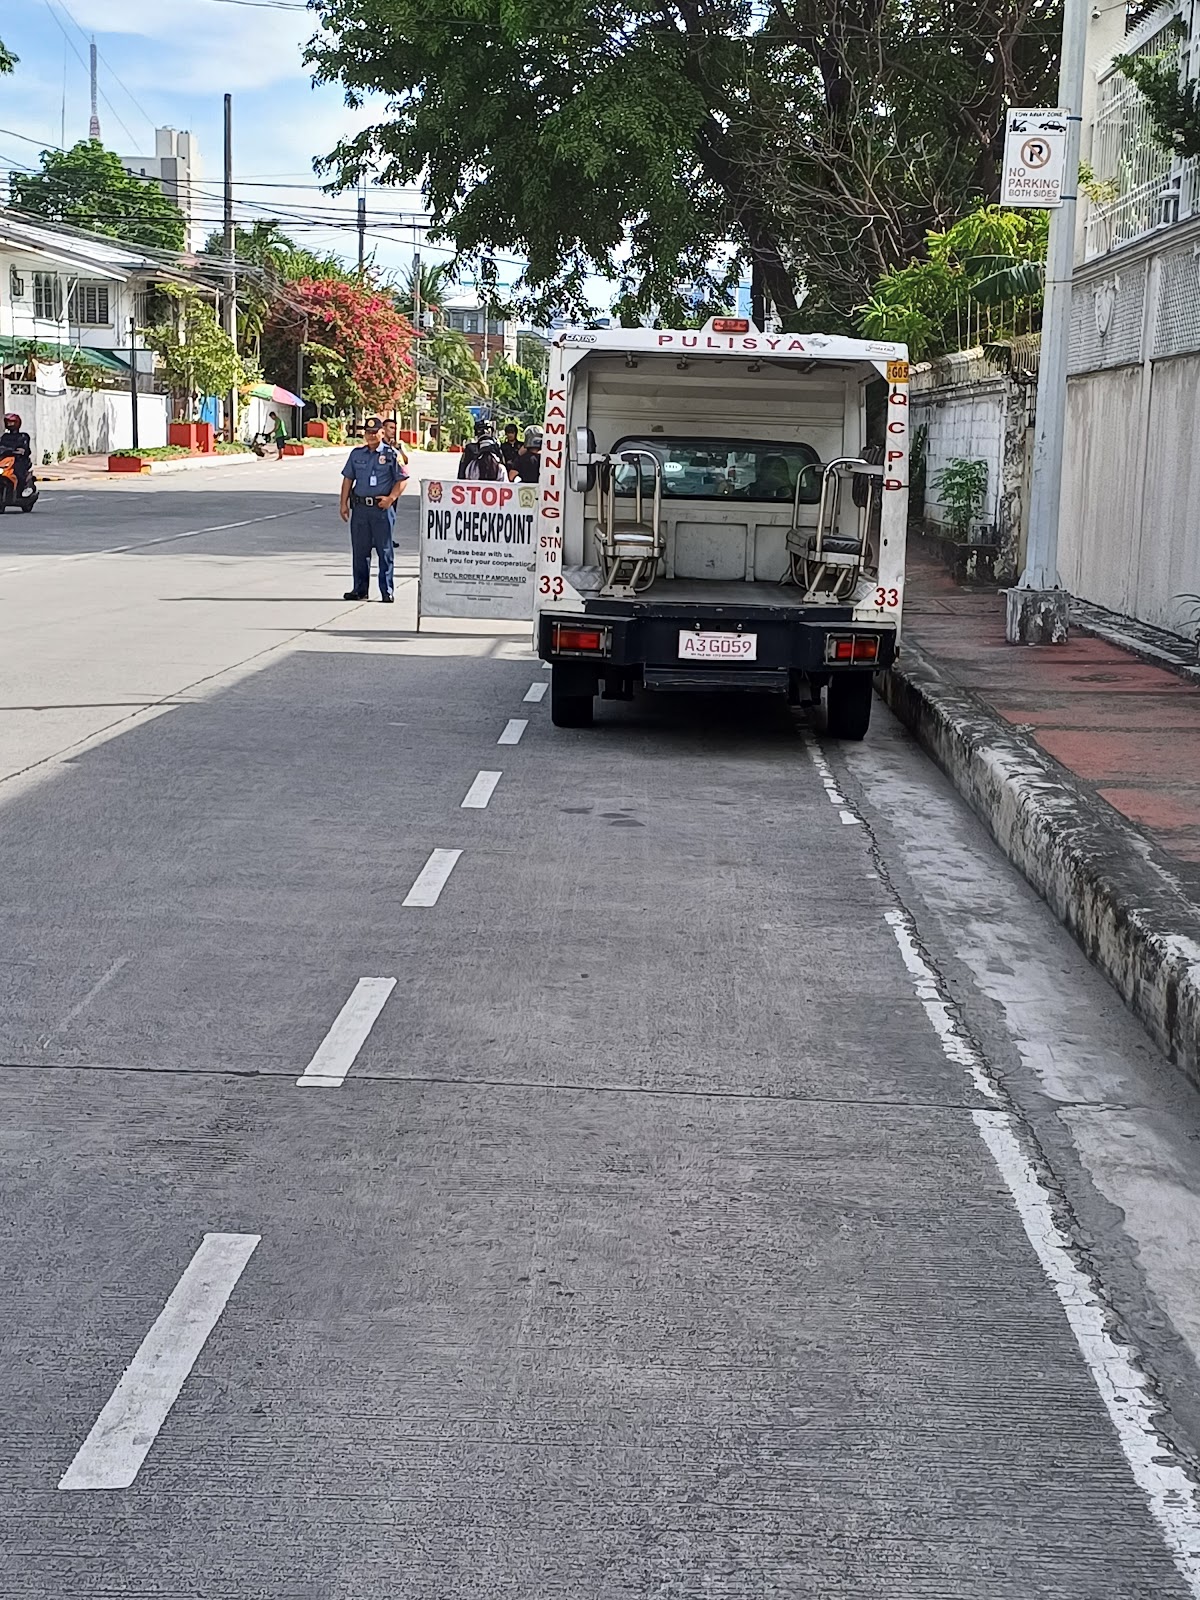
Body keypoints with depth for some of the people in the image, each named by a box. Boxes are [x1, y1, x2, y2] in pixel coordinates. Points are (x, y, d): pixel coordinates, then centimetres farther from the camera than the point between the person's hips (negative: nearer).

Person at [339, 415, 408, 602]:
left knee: (384, 550, -1)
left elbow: (402, 480, -1)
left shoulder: (391, 455, 0)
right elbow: (348, 479, 15)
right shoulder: (356, 454, 11)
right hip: (360, 507, 4)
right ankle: (360, 589, 16)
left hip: (382, 508, -4)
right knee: (359, 550, 7)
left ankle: (386, 591, 4)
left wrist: (391, 498, -13)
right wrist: (344, 503, 9)